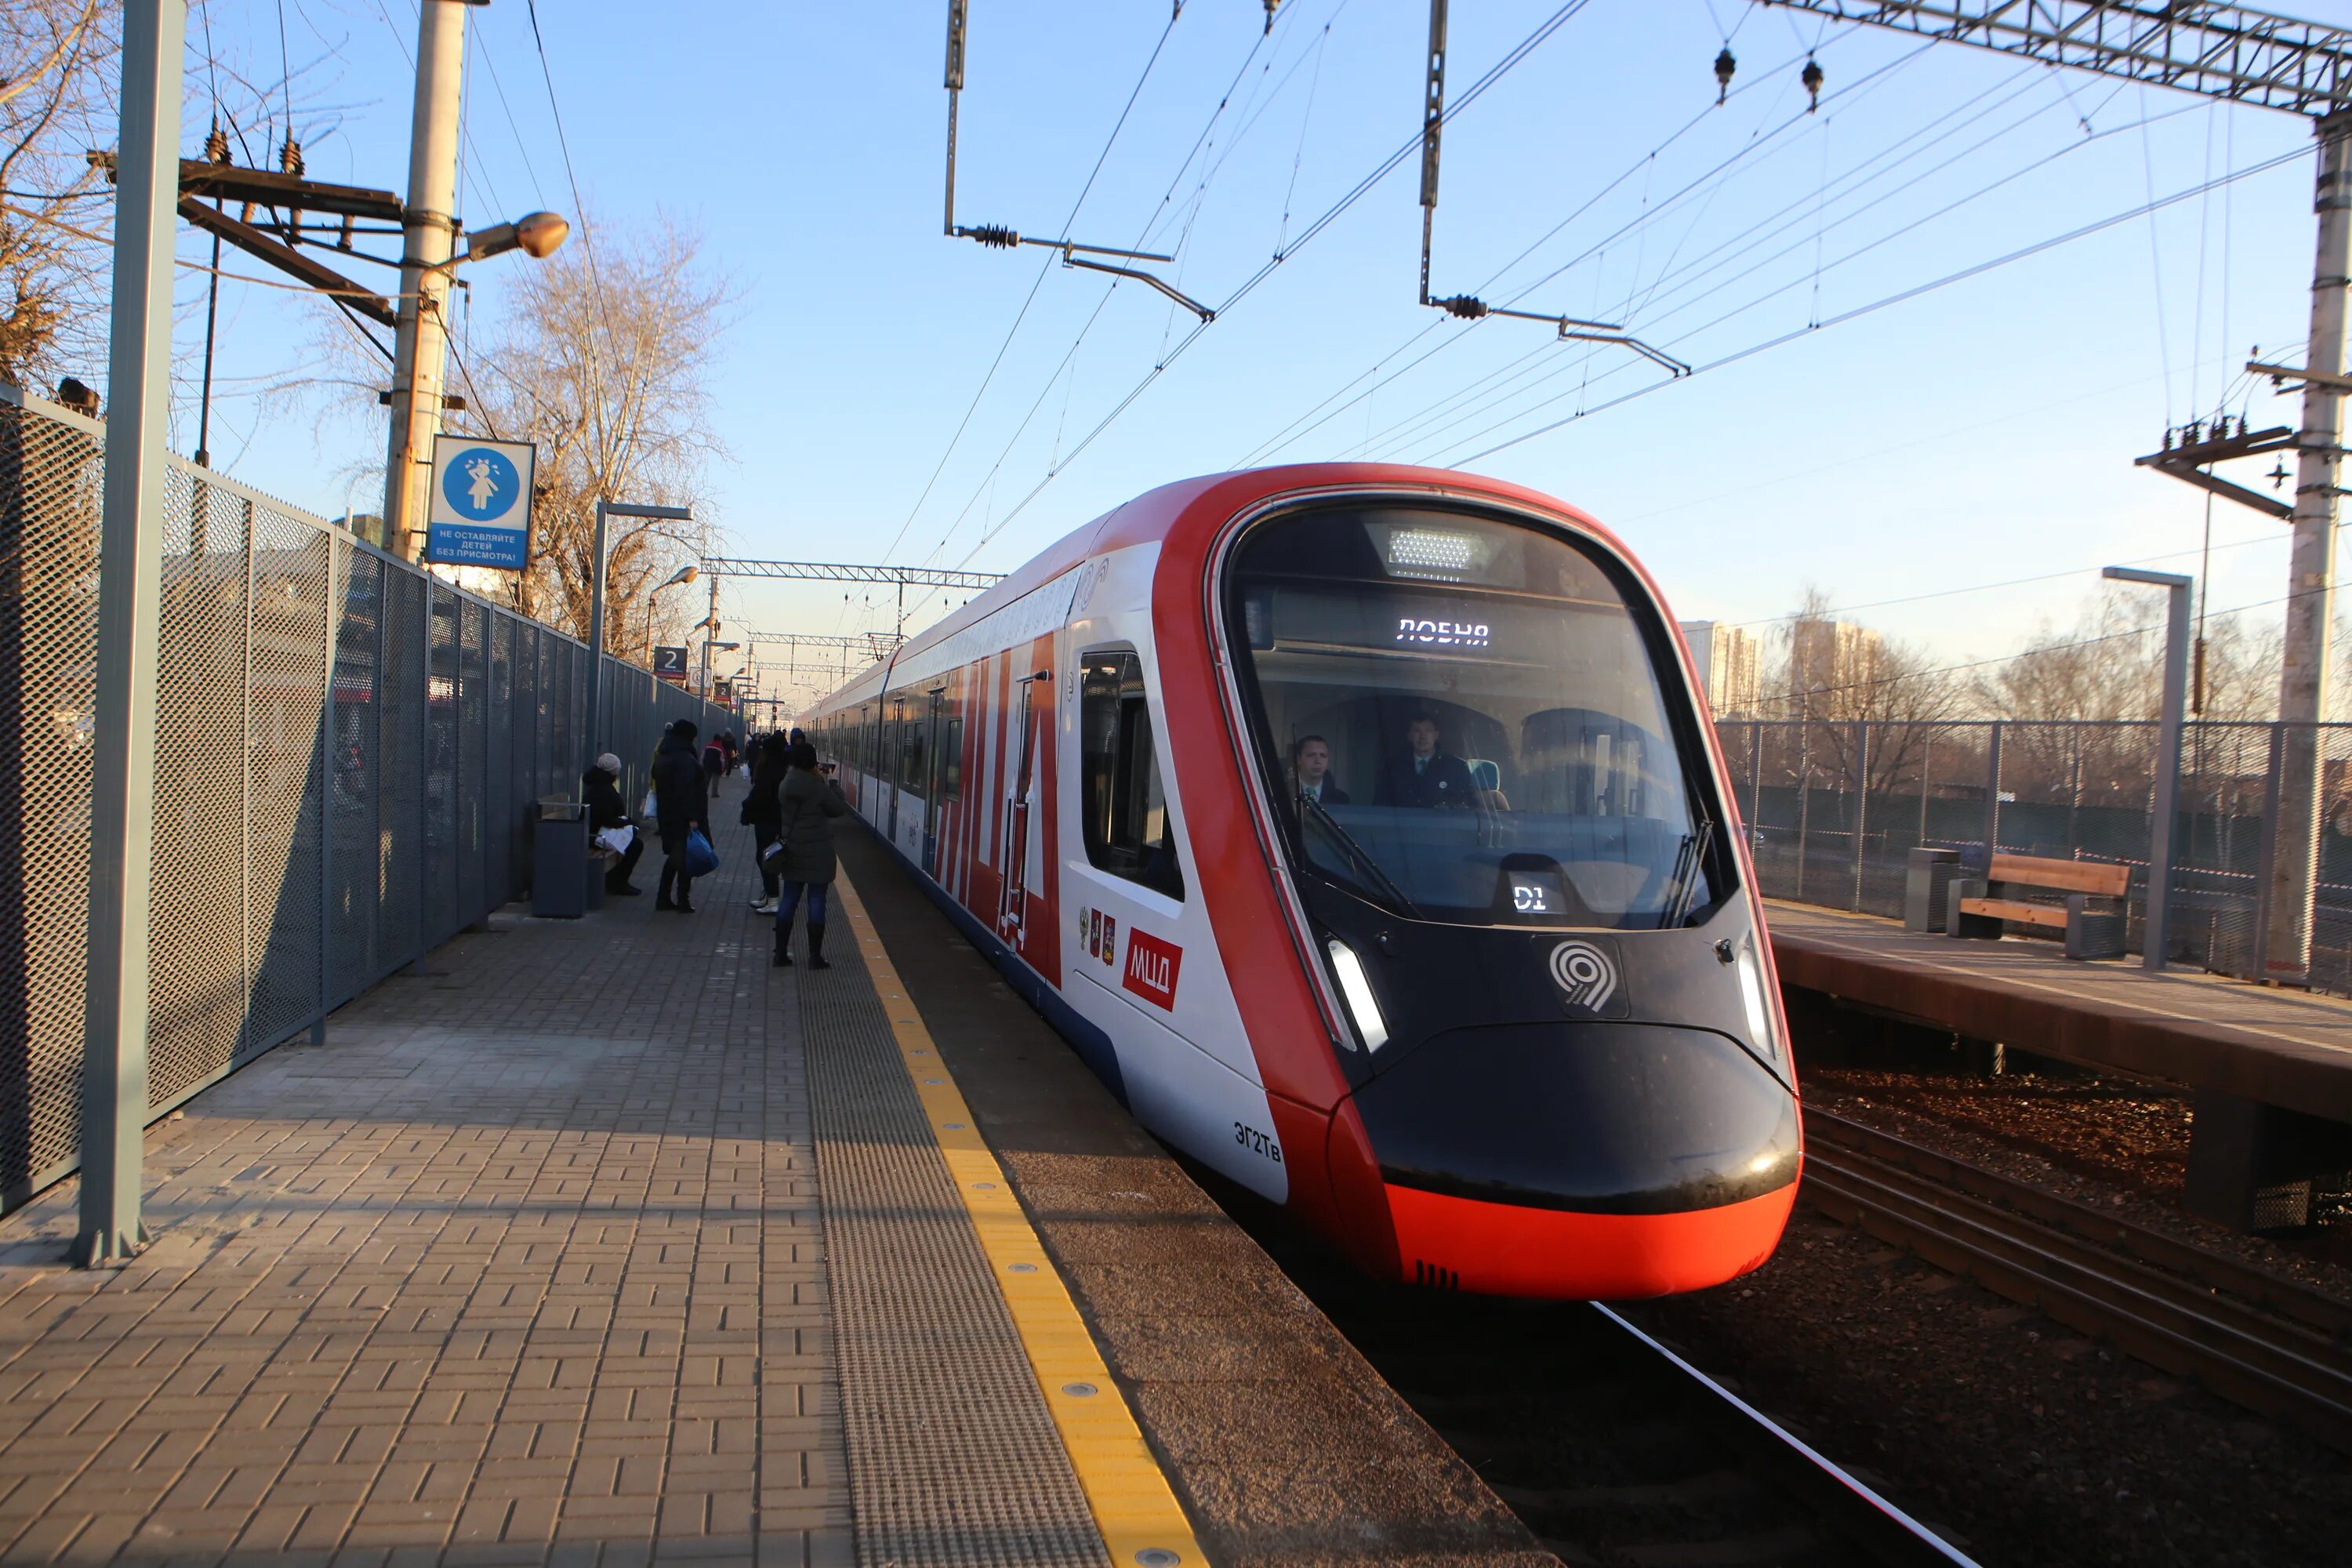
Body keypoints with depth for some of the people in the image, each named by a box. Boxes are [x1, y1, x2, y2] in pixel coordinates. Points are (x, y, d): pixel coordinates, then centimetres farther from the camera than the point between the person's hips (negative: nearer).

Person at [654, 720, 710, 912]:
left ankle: (663, 898, 19)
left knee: (674, 855, 18)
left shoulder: (662, 757, 12)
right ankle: (683, 901, 3)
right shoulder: (685, 759, -18)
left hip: (667, 815, 9)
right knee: (685, 856, 0)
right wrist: (692, 817, -26)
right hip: (683, 817, -9)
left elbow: (657, 784, 20)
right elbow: (687, 790, -25)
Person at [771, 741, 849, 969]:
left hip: (792, 848, 6)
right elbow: (839, 809, -8)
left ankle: (781, 953, 15)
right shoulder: (817, 786, -17)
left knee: (789, 899, 12)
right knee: (816, 901, 1)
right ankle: (815, 957, 4)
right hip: (817, 850, -6)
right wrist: (832, 785, 4)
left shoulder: (786, 783, 2)